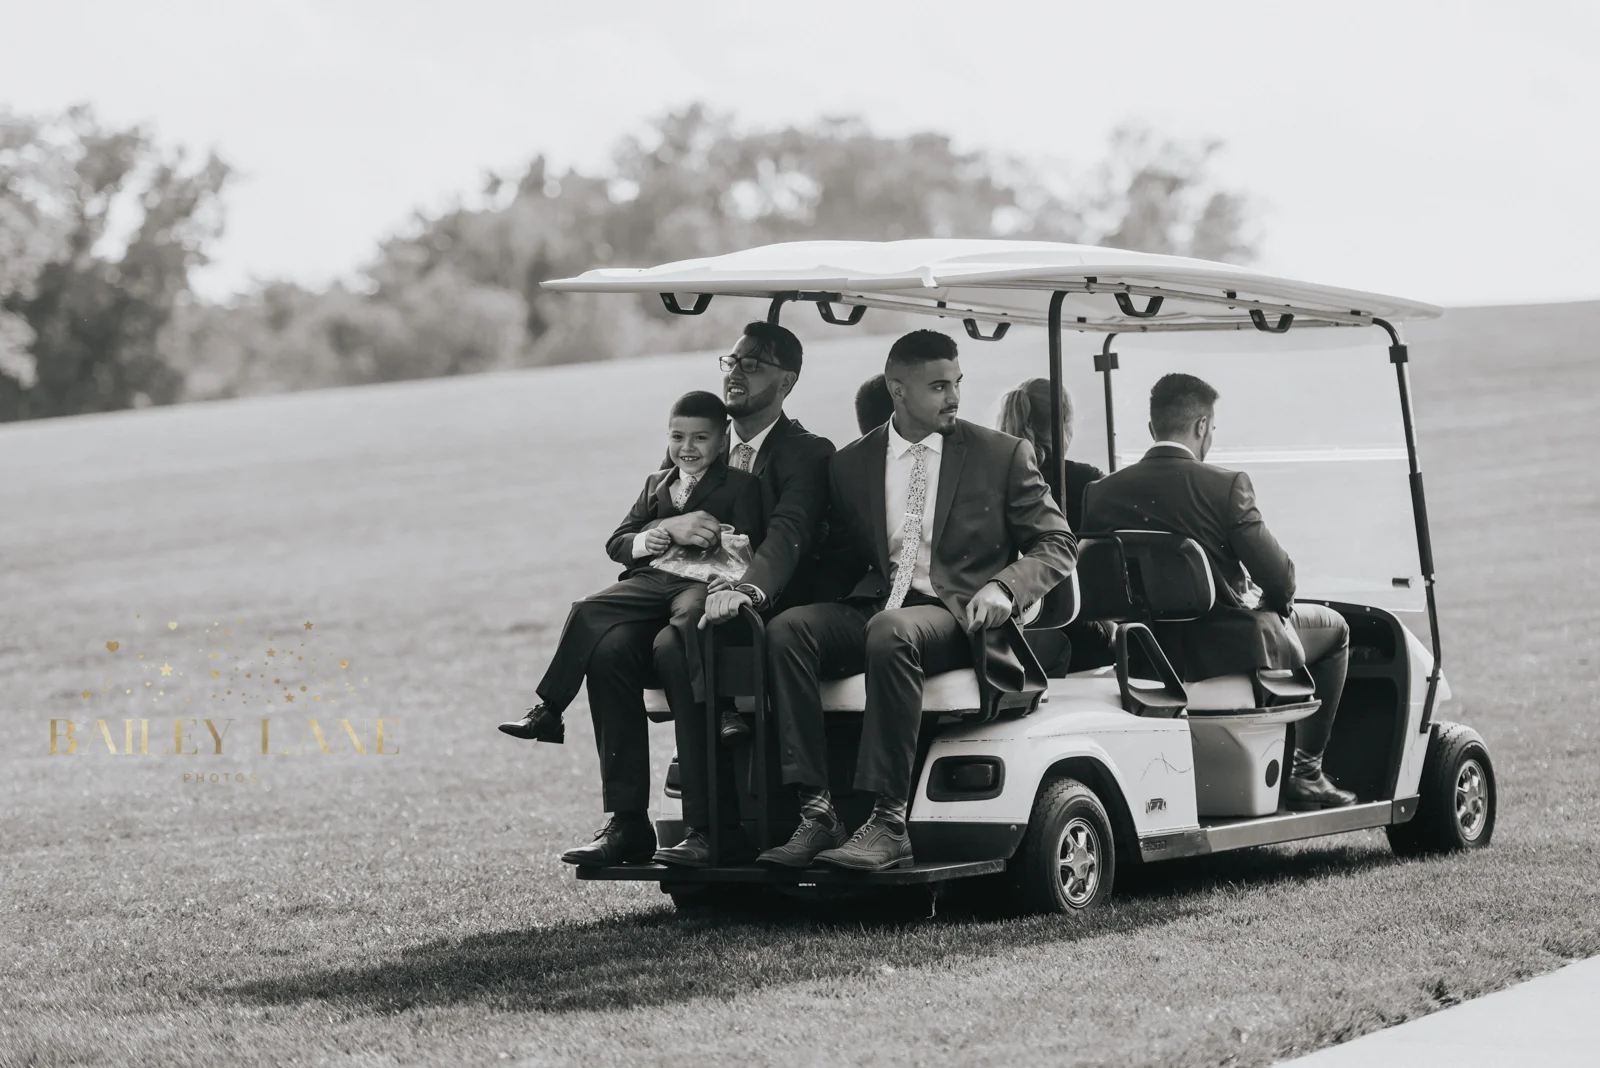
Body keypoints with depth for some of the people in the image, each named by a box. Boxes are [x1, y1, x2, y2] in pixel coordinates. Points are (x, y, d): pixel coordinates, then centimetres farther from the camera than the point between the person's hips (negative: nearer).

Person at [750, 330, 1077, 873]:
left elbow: (1057, 545, 5)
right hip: (875, 609, 4)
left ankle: (888, 823, -40)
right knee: (787, 629, -26)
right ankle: (816, 813, -31)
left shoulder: (1003, 455, 7)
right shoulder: (850, 464, 16)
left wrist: (1003, 587, -14)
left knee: (891, 635, -38)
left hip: (956, 617, -4)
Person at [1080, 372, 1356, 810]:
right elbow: (1278, 577, -15)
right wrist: (1277, 602, 8)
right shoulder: (1225, 486, -17)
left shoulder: (1100, 493, -4)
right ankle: (1304, 771, 21)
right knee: (1332, 627, 23)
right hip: (1230, 653, -5)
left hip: (1146, 657, 6)